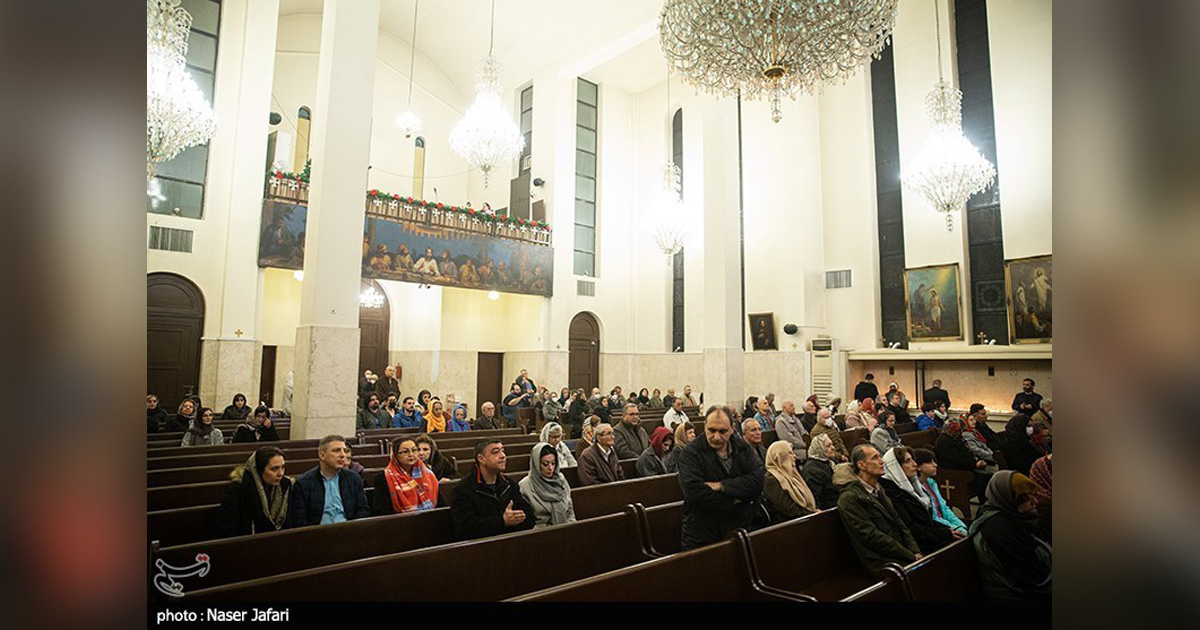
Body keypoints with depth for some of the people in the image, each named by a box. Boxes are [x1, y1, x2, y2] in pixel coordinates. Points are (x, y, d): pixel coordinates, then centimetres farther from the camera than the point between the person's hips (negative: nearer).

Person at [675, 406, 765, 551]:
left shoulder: (743, 448, 2)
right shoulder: (690, 453, -10)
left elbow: (760, 479, -13)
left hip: (740, 529, 4)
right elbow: (694, 492, -24)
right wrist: (734, 501, -17)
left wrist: (722, 486, -20)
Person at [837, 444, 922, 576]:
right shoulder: (849, 498, -13)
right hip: (882, 563, -8)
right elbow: (872, 536, -16)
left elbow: (898, 522, 14)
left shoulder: (878, 489, 16)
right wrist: (911, 556, -13)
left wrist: (916, 552, -1)